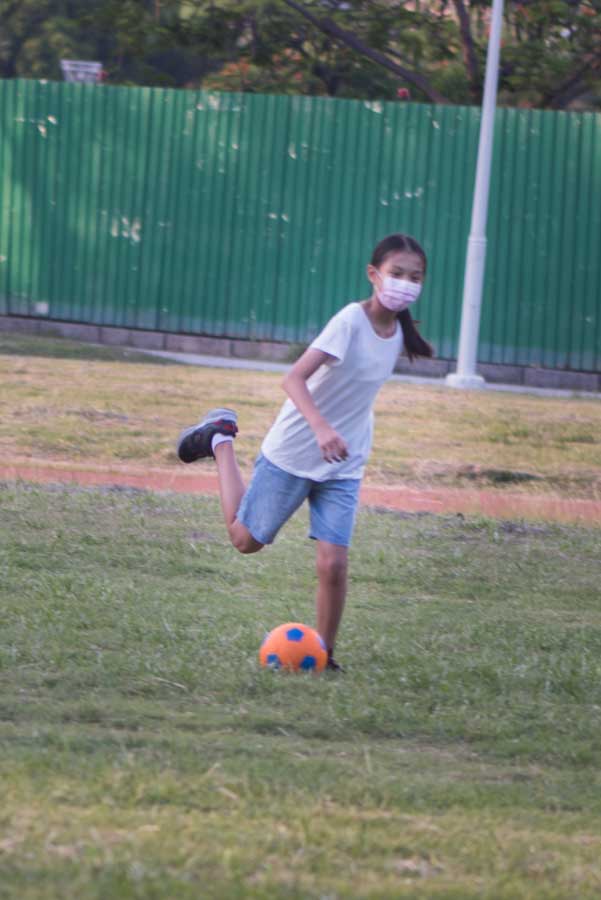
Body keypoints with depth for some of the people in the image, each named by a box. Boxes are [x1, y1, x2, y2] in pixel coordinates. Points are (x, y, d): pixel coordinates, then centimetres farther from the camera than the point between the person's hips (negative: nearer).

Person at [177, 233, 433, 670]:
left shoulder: (397, 333, 0)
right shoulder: (351, 320, -22)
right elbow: (294, 379, -30)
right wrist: (323, 430, -44)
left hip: (343, 468, 5)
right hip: (292, 454, -5)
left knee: (334, 563, -9)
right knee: (245, 538, 14)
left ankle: (325, 652, 10)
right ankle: (221, 440, 32)